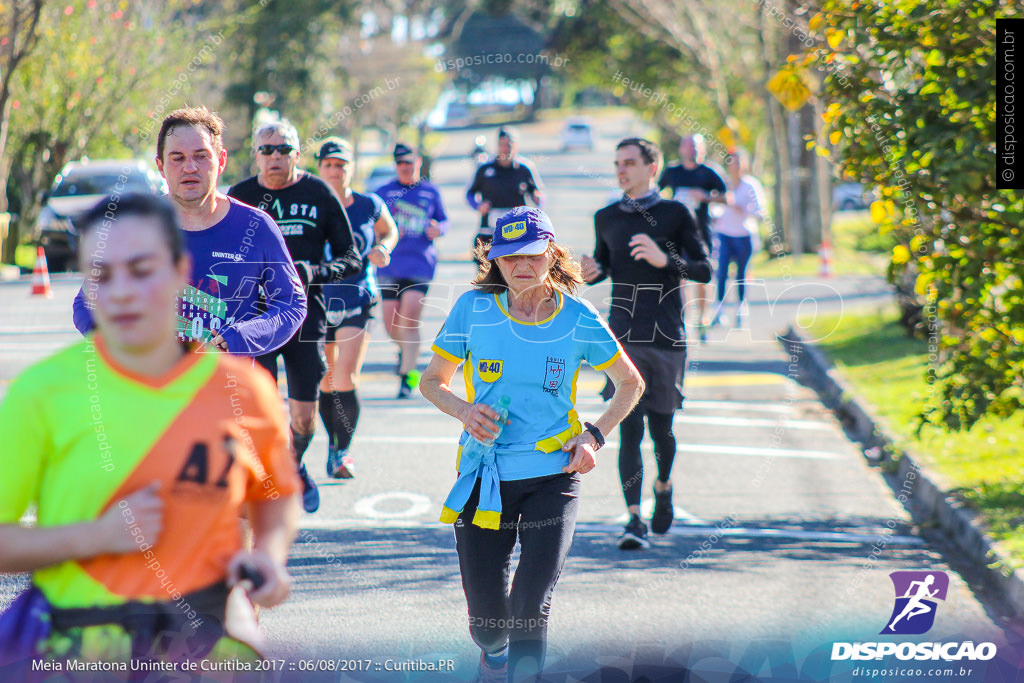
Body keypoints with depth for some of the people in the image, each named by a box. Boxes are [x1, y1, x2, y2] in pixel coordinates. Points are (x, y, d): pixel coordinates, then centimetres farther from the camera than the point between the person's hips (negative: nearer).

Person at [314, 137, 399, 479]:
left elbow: (389, 231, 16)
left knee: (346, 378, -15)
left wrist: (382, 249, -4)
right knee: (325, 383, 9)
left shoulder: (369, 205, -2)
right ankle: (333, 444, 29)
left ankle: (343, 451, -3)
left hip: (358, 301, -1)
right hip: (318, 301, 2)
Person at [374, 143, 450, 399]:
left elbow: (444, 220, 16)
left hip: (420, 263, -2)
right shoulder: (383, 192, 9)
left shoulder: (431, 192, 9)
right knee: (391, 324, 3)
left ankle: (408, 377, -10)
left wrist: (438, 229, -7)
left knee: (410, 320, -13)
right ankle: (405, 350, 37)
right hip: (390, 262, 2)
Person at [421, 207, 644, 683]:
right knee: (486, 618, 4)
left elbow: (631, 384, 12)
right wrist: (464, 410, -12)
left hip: (553, 474, -1)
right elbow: (432, 381, 8)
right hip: (485, 477, 1)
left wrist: (594, 435, -2)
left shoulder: (578, 319, -3)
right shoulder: (474, 308, -3)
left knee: (531, 610, -14)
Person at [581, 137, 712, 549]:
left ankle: (664, 486, 39)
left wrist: (664, 259, -18)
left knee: (660, 426, 8)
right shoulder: (606, 218, 11)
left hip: (666, 336, -1)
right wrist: (591, 272, 0)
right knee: (629, 427, -9)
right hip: (623, 337, 1)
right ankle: (634, 519, -13)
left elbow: (704, 270, -1)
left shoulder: (675, 214, 2)